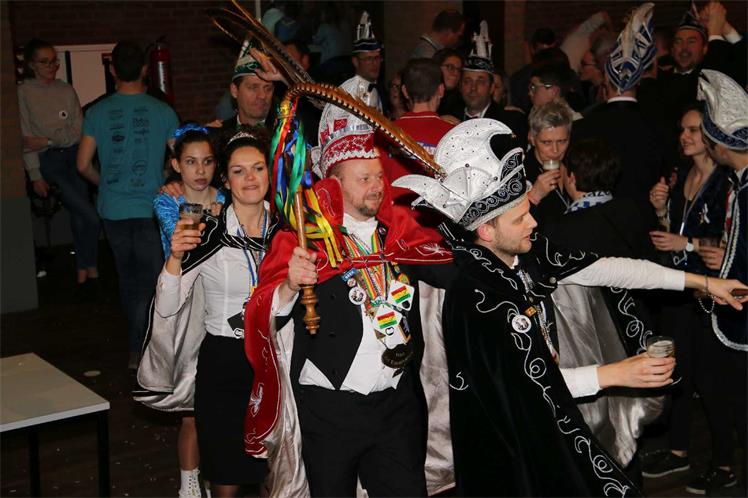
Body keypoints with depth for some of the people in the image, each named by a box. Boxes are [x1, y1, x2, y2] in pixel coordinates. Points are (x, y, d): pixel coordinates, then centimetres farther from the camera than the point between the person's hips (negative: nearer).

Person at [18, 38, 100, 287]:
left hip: (73, 154, 4)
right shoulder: (23, 93, -2)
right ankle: (90, 267, 7)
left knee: (78, 215, 3)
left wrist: (47, 140, -11)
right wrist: (35, 176, -8)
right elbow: (26, 137, -4)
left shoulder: (66, 90, 8)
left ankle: (84, 270, 14)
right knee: (90, 216, -11)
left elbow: (78, 130, 3)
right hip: (48, 161, -4)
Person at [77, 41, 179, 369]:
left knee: (127, 278, 16)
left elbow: (84, 165, 1)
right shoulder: (162, 111, -6)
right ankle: (138, 350, 0)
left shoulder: (98, 112, -2)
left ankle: (139, 339, 28)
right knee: (148, 280, 5)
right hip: (150, 208, -2)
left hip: (113, 209, 2)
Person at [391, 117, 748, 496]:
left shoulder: (526, 253, -7)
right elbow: (514, 385, -24)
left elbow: (604, 268, -1)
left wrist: (702, 282, 0)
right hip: (504, 440, -7)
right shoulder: (470, 298, -28)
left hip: (547, 416, 7)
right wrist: (614, 375, -20)